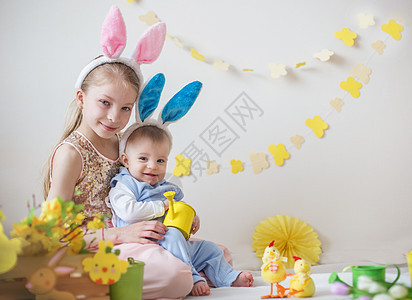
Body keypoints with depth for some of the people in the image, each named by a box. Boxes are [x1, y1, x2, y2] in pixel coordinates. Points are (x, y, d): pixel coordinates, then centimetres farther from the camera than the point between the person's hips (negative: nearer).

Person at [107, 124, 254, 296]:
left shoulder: (167, 188, 22)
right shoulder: (123, 186, -5)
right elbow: (128, 211, -23)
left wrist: (190, 218, 7)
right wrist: (163, 206, -15)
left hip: (177, 246, 9)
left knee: (210, 249, 13)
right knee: (172, 235, -36)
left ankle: (229, 278, 22)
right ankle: (192, 279, -33)